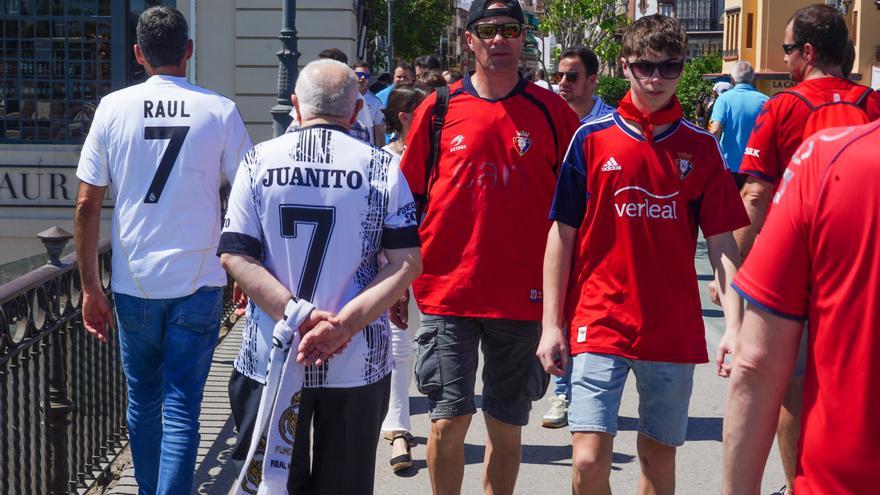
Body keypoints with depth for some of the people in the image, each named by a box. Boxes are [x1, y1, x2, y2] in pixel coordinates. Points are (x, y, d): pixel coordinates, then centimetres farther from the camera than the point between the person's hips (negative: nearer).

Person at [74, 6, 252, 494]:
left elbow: (86, 206, -1)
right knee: (181, 410, 1)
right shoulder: (220, 111, -4)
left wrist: (90, 288, 6)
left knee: (142, 403, 18)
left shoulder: (112, 108, 0)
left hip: (133, 285, 2)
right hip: (198, 285, -1)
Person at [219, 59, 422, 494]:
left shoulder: (258, 162, 0)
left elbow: (234, 257, -7)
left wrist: (298, 315, -13)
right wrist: (344, 323, -15)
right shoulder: (382, 168, -1)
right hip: (357, 361, 0)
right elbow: (407, 262, -9)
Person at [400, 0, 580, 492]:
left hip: (522, 296, 1)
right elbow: (410, 198, 8)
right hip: (448, 291, 0)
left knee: (507, 427, 9)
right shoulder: (438, 109, 2)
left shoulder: (552, 111, 2)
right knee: (449, 421, -2)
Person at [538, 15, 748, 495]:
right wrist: (551, 324, -2)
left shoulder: (701, 147, 3)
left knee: (659, 456, 12)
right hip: (599, 324, -1)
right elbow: (562, 235, 2)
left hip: (675, 329, 2)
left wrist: (734, 324, -9)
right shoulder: (591, 138, 0)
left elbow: (721, 243, 3)